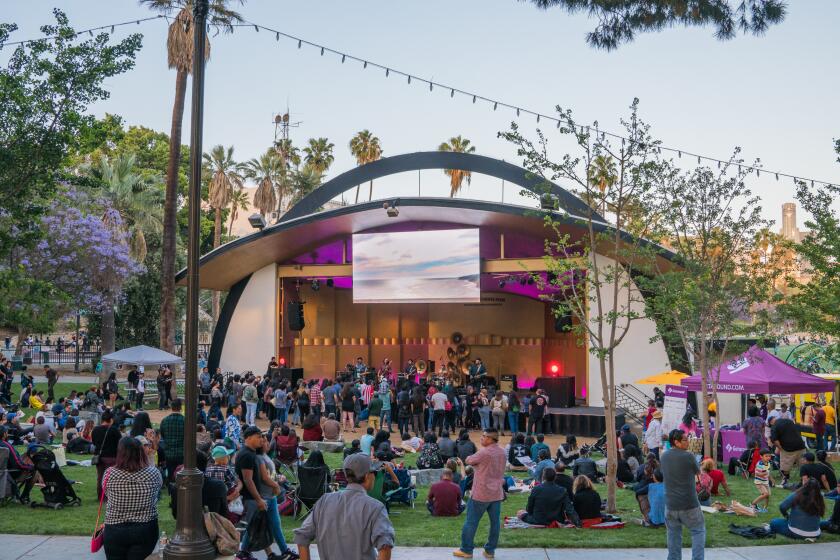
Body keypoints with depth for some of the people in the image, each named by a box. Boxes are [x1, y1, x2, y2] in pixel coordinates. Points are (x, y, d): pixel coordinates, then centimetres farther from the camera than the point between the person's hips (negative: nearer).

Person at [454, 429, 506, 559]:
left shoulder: (484, 452, -19)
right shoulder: (502, 452, 5)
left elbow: (468, 460, -7)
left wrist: (471, 457, 14)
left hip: (481, 494, -7)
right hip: (497, 493, 7)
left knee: (471, 521, 4)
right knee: (495, 522, 9)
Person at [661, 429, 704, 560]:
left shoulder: (664, 456, 3)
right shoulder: (688, 456, -13)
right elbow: (698, 472, 4)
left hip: (670, 504, 4)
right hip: (689, 504, -4)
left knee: (674, 534, 14)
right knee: (698, 531, 11)